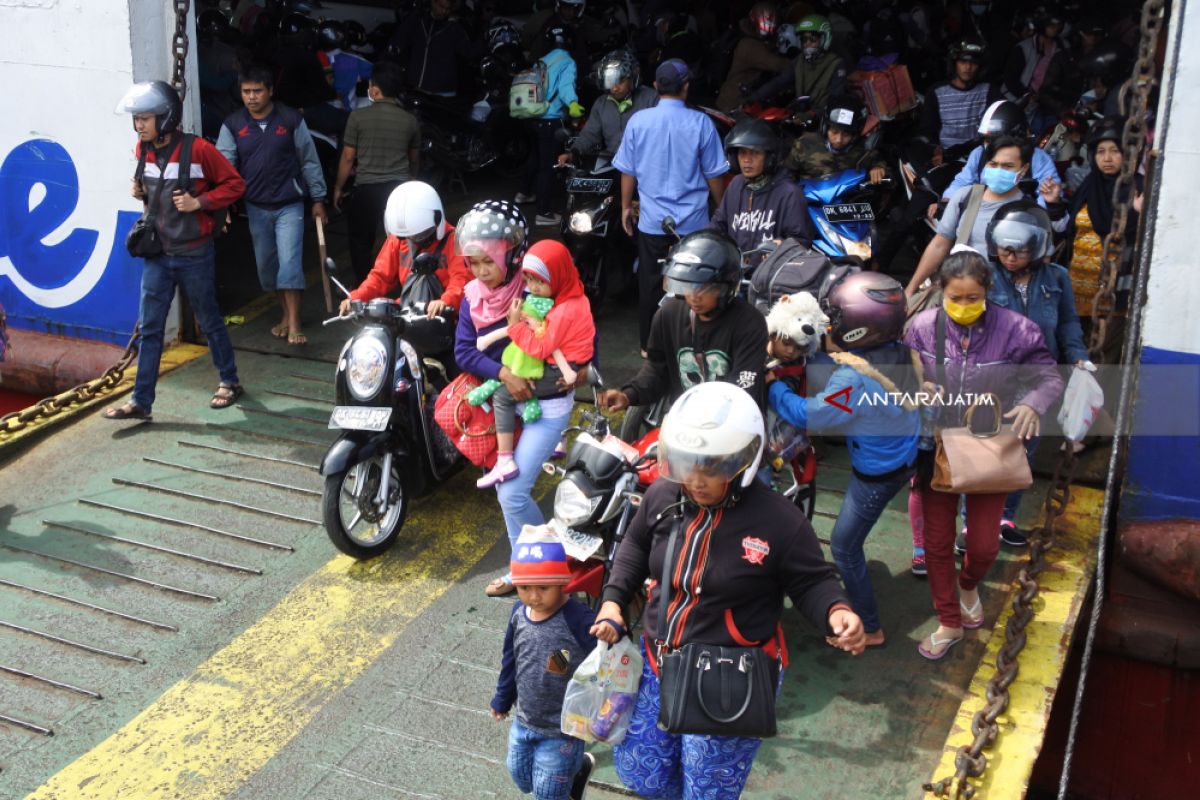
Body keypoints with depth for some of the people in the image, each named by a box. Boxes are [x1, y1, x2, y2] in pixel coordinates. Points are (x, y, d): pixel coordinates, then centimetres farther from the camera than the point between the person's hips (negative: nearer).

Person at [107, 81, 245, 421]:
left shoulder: (197, 149, -15)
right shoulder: (143, 150, 5)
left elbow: (234, 183, -9)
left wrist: (199, 202, -18)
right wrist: (140, 191, 1)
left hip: (194, 254, -5)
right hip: (157, 253, 5)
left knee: (210, 321, 10)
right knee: (149, 327, 3)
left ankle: (229, 381, 29)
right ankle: (141, 400, 7)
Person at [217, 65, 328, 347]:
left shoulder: (291, 120, -5)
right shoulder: (233, 125, 0)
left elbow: (309, 161, 1)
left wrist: (318, 200, 2)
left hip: (289, 205, -3)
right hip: (256, 207, 3)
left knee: (290, 262, -11)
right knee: (266, 264, 11)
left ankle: (293, 324, -9)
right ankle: (285, 313, 28)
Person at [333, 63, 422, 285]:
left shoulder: (359, 116, -6)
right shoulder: (410, 121, 4)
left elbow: (348, 157, -3)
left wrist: (338, 188, 9)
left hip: (367, 188, -3)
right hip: (400, 189, 3)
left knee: (361, 242, 12)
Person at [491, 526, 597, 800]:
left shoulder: (580, 621, -28)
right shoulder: (519, 613, -7)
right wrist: (502, 699, 18)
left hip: (562, 729, -6)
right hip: (523, 722, 6)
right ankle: (578, 767, 44)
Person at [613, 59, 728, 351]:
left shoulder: (638, 121, -5)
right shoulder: (700, 123, -10)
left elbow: (627, 171, 1)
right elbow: (713, 174, -4)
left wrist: (626, 206, 15)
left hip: (652, 220, 2)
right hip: (693, 220, -1)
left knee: (650, 283, 11)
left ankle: (649, 344, 20)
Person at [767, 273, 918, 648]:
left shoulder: (854, 378, -34)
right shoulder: (898, 353, -8)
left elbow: (808, 415, -26)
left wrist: (771, 385, -13)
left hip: (877, 474, -8)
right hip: (898, 458, 8)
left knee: (844, 546, 8)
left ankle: (870, 629, 21)